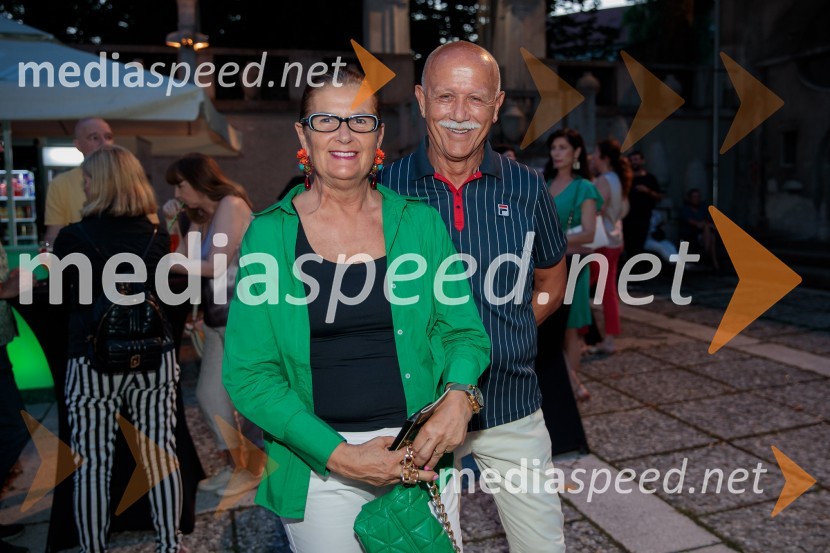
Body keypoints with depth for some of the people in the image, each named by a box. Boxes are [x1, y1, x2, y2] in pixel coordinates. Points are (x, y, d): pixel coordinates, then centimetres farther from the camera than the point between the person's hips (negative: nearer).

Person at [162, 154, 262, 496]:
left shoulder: (231, 206, -11)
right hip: (219, 317, 10)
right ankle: (232, 465, 27)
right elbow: (179, 256, 9)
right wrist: (171, 224, 2)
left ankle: (252, 468, 18)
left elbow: (215, 267, -17)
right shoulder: (201, 219, 16)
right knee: (209, 393, 12)